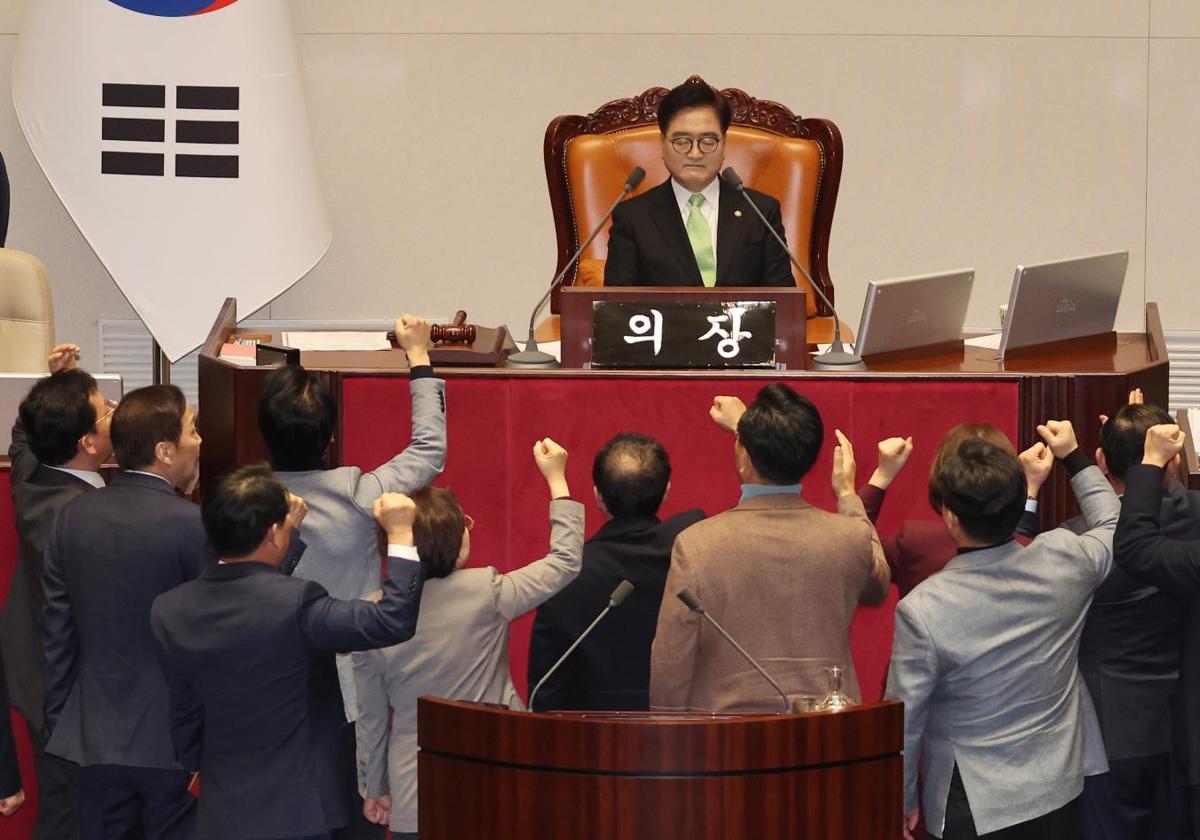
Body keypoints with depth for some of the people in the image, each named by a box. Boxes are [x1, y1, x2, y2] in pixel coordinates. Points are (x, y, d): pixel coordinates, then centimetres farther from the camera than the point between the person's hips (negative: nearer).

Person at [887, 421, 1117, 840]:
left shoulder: (922, 610, -23)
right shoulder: (1063, 561, -13)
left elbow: (903, 721, -13)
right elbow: (1114, 526, 12)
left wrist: (902, 802, 3)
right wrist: (1075, 457, 23)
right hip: (1060, 792, 5)